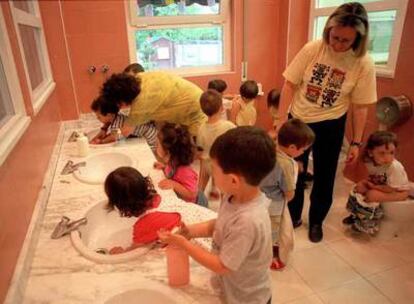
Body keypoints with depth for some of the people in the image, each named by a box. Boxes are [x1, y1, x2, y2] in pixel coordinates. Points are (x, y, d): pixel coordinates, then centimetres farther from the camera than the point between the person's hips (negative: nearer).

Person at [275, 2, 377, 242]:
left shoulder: (364, 64, -13)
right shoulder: (312, 49, -14)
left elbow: (360, 106, -6)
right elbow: (290, 84, -7)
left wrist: (356, 142, -4)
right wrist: (282, 120, -9)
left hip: (331, 126, 0)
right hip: (298, 120, 1)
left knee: (324, 177, 11)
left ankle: (316, 222, 36)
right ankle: (293, 217, 36)